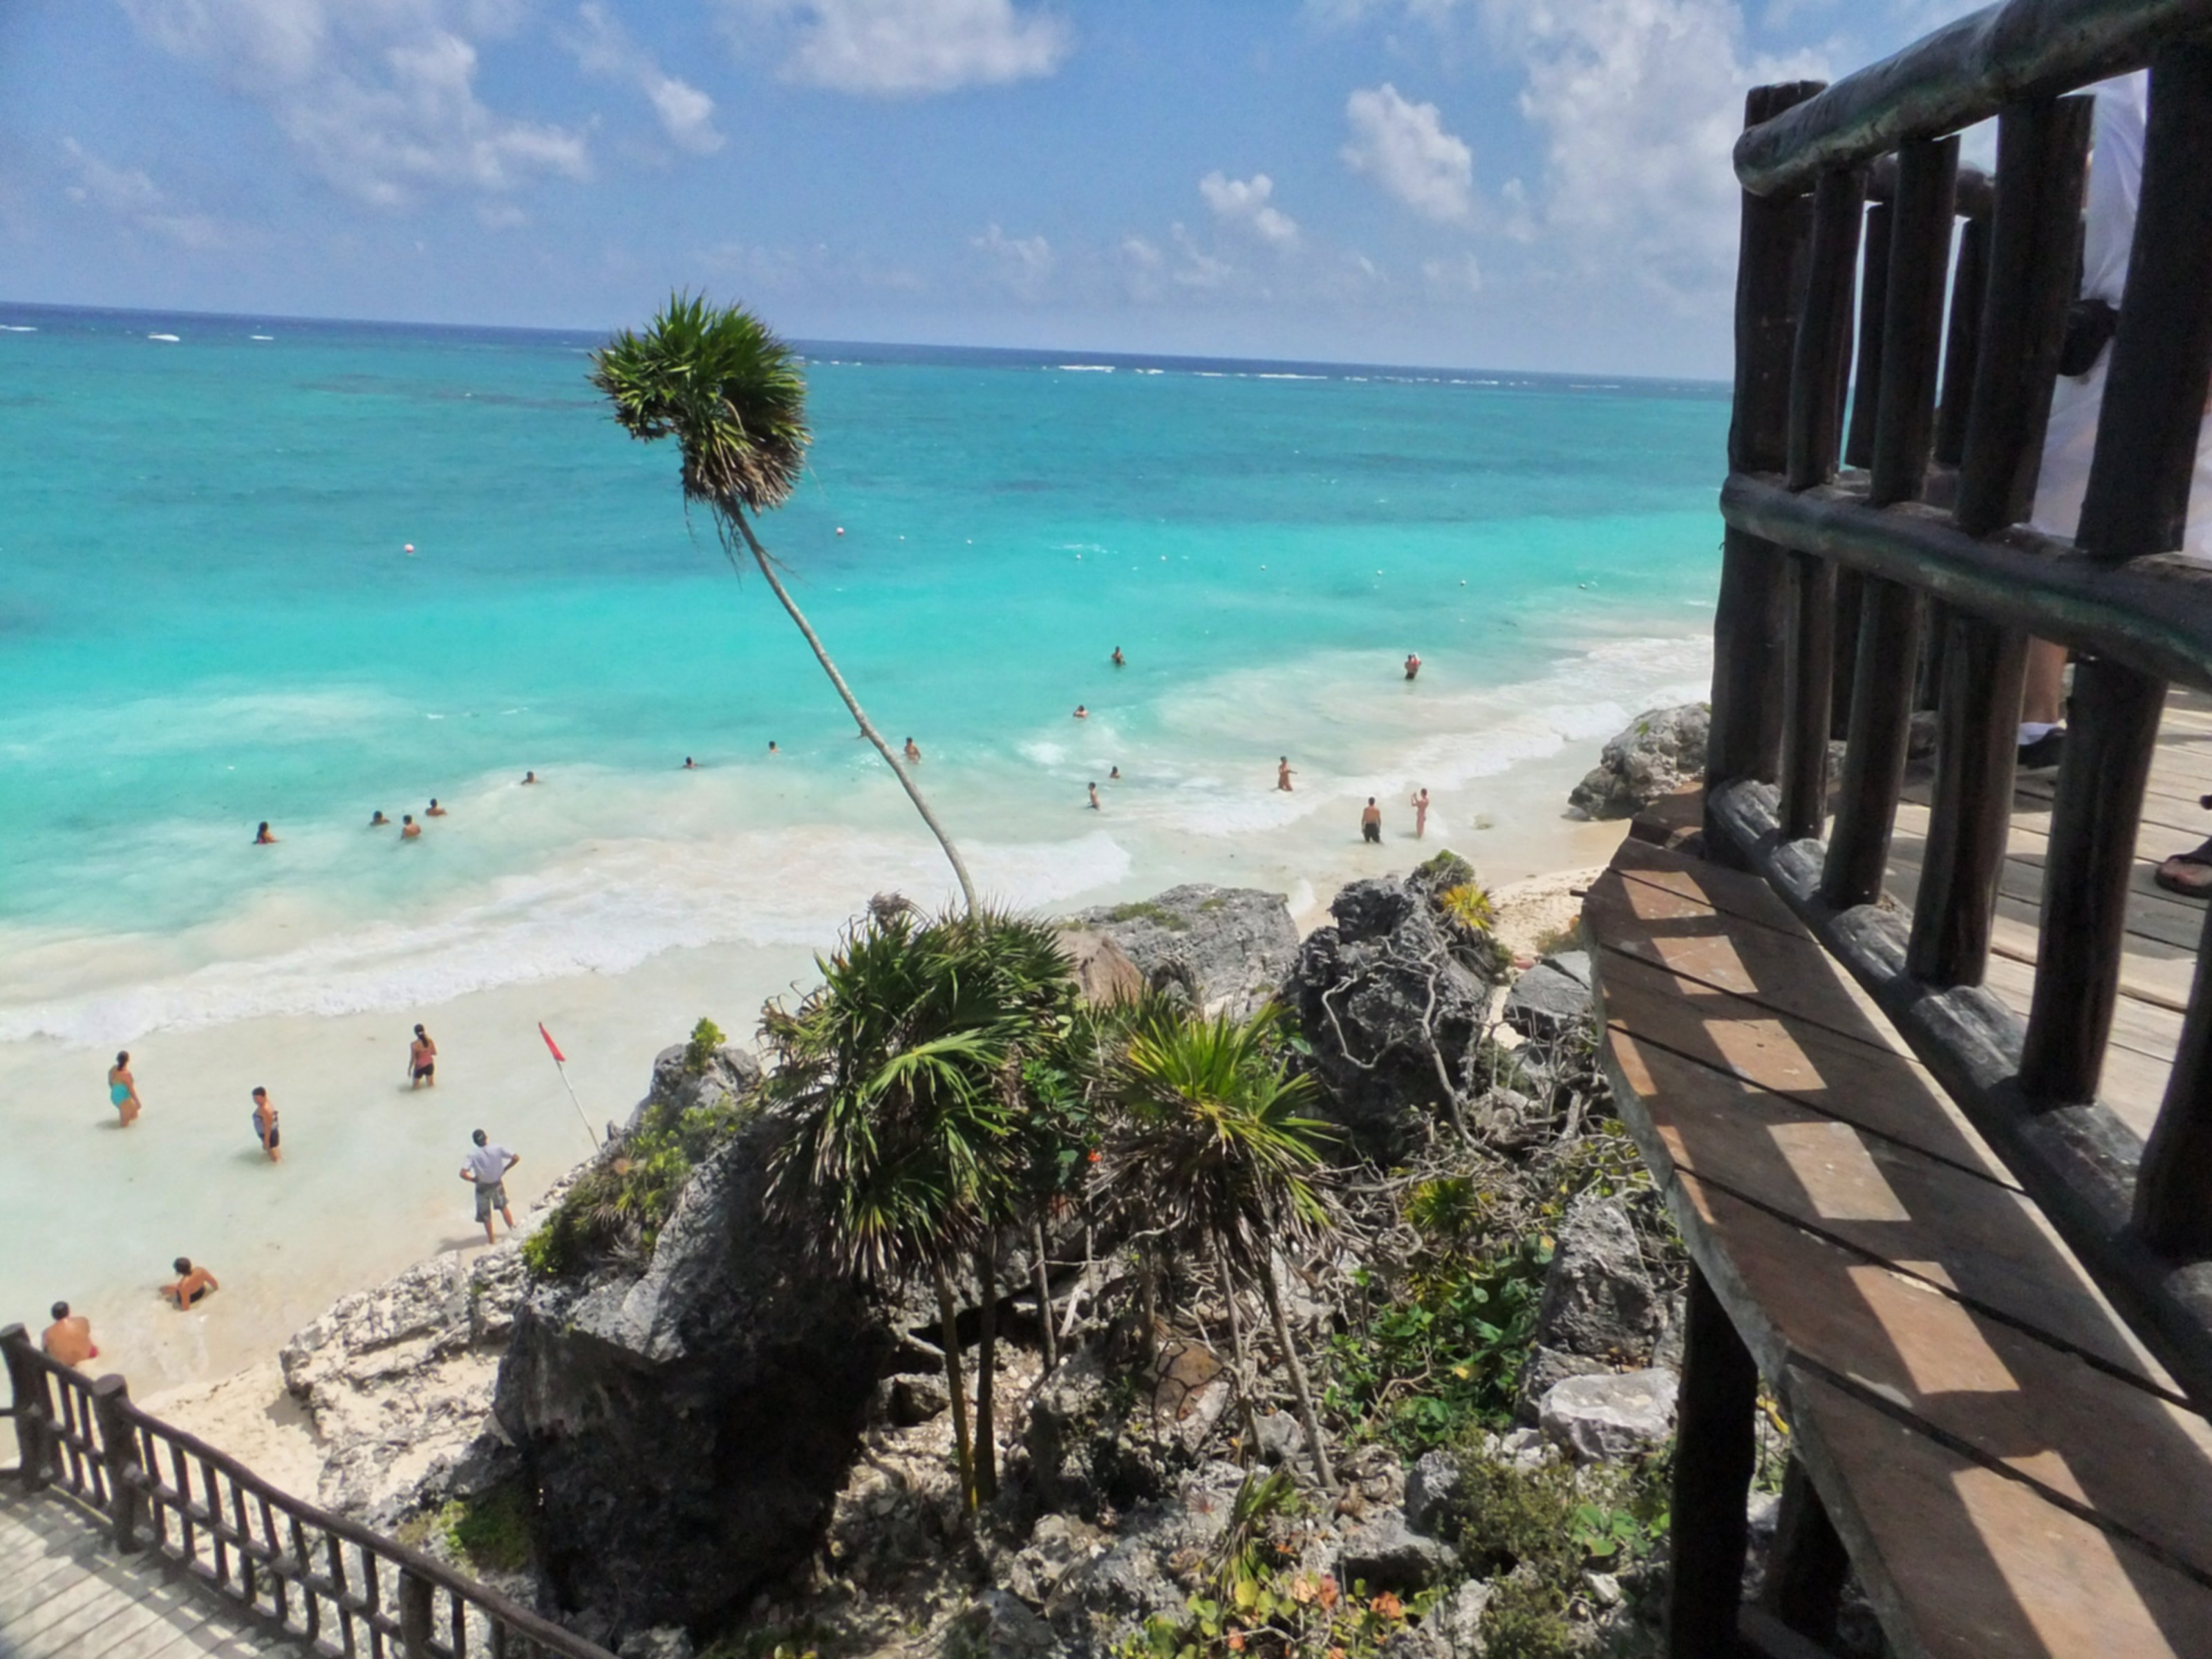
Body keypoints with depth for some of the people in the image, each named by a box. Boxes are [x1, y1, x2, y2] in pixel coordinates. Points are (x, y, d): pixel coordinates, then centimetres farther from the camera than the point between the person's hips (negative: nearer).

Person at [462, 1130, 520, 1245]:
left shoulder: (473, 1156, -21)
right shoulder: (498, 1149, -18)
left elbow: (463, 1174, -29)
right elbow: (516, 1158, -17)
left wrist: (474, 1179, -11)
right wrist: (504, 1169, -3)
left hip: (483, 1187, -1)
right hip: (498, 1184, 1)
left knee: (486, 1215, 19)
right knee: (503, 1207, 29)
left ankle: (491, 1239, 32)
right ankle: (512, 1229, 41)